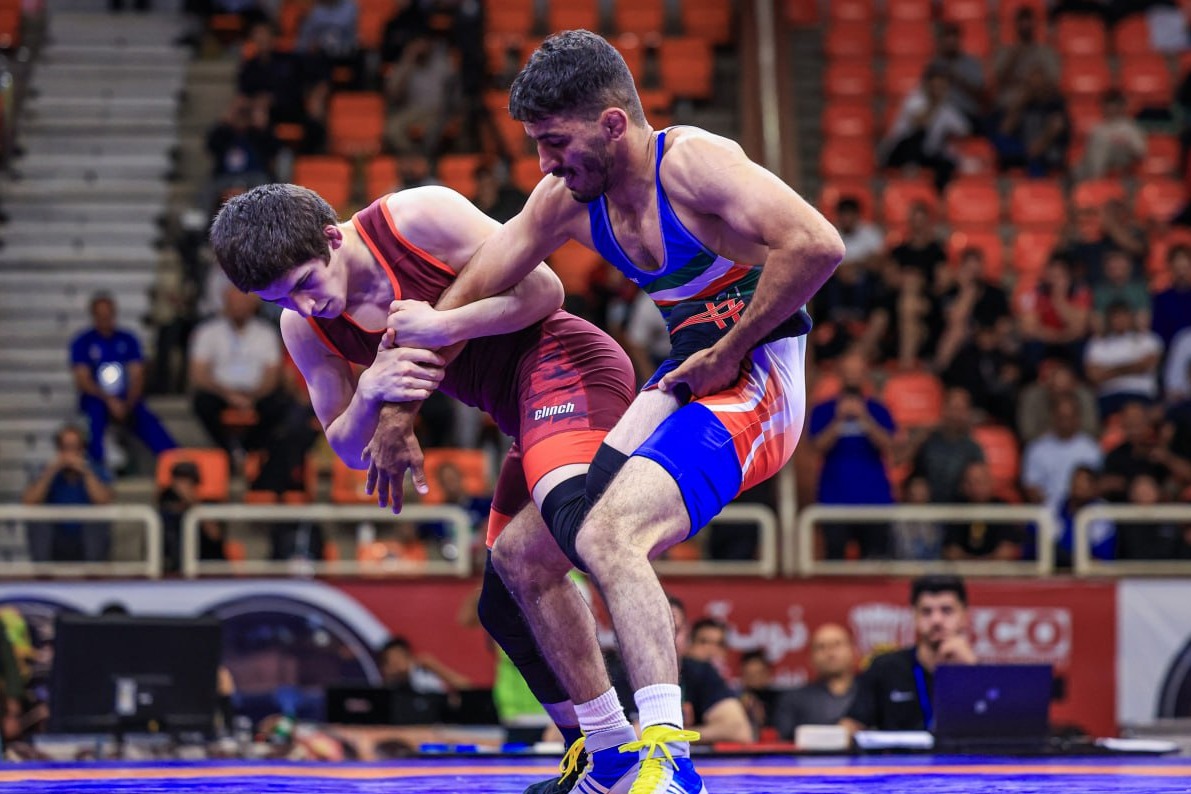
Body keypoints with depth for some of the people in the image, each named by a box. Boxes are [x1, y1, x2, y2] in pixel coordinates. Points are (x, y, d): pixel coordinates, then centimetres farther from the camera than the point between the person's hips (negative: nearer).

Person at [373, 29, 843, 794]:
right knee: (520, 554, 12)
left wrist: (728, 353, -21)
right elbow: (475, 292, 12)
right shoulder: (567, 200, 5)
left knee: (606, 535, -32)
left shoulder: (694, 163, -18)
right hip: (684, 381, 9)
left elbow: (818, 245, -29)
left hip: (752, 383, -9)